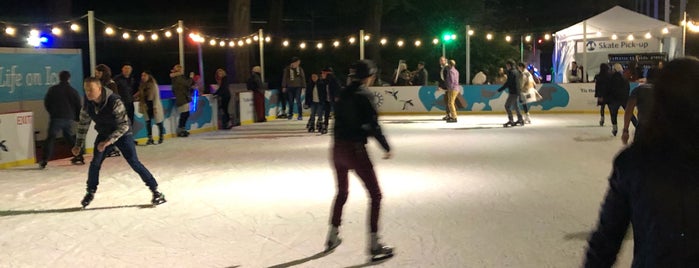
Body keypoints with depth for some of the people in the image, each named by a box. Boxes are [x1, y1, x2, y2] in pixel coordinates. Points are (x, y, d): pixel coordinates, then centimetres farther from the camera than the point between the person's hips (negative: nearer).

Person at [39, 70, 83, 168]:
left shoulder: (53, 89, 1)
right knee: (70, 136, 19)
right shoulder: (72, 91, 4)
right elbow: (78, 105, 5)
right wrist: (77, 117, 19)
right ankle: (79, 156, 20)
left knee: (51, 137, -5)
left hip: (56, 117, -3)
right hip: (69, 118, 3)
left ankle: (45, 159, -16)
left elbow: (46, 103, 4)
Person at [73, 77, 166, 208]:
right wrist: (78, 144, 4)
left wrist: (109, 141, -35)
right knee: (95, 163, -2)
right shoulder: (87, 103, -14)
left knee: (134, 162, -12)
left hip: (122, 134, -5)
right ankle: (90, 192, 21)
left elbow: (124, 125, -29)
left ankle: (155, 191, -5)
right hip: (103, 135, 5)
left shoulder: (114, 101, -32)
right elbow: (83, 123, 2)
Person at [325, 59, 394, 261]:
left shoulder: (344, 93, 9)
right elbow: (373, 125, -15)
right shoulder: (365, 95, -11)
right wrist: (386, 147, -4)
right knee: (375, 194, 3)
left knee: (342, 192, 24)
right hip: (355, 149, -7)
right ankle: (374, 244, 1)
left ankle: (332, 237, 31)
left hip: (338, 148, 7)